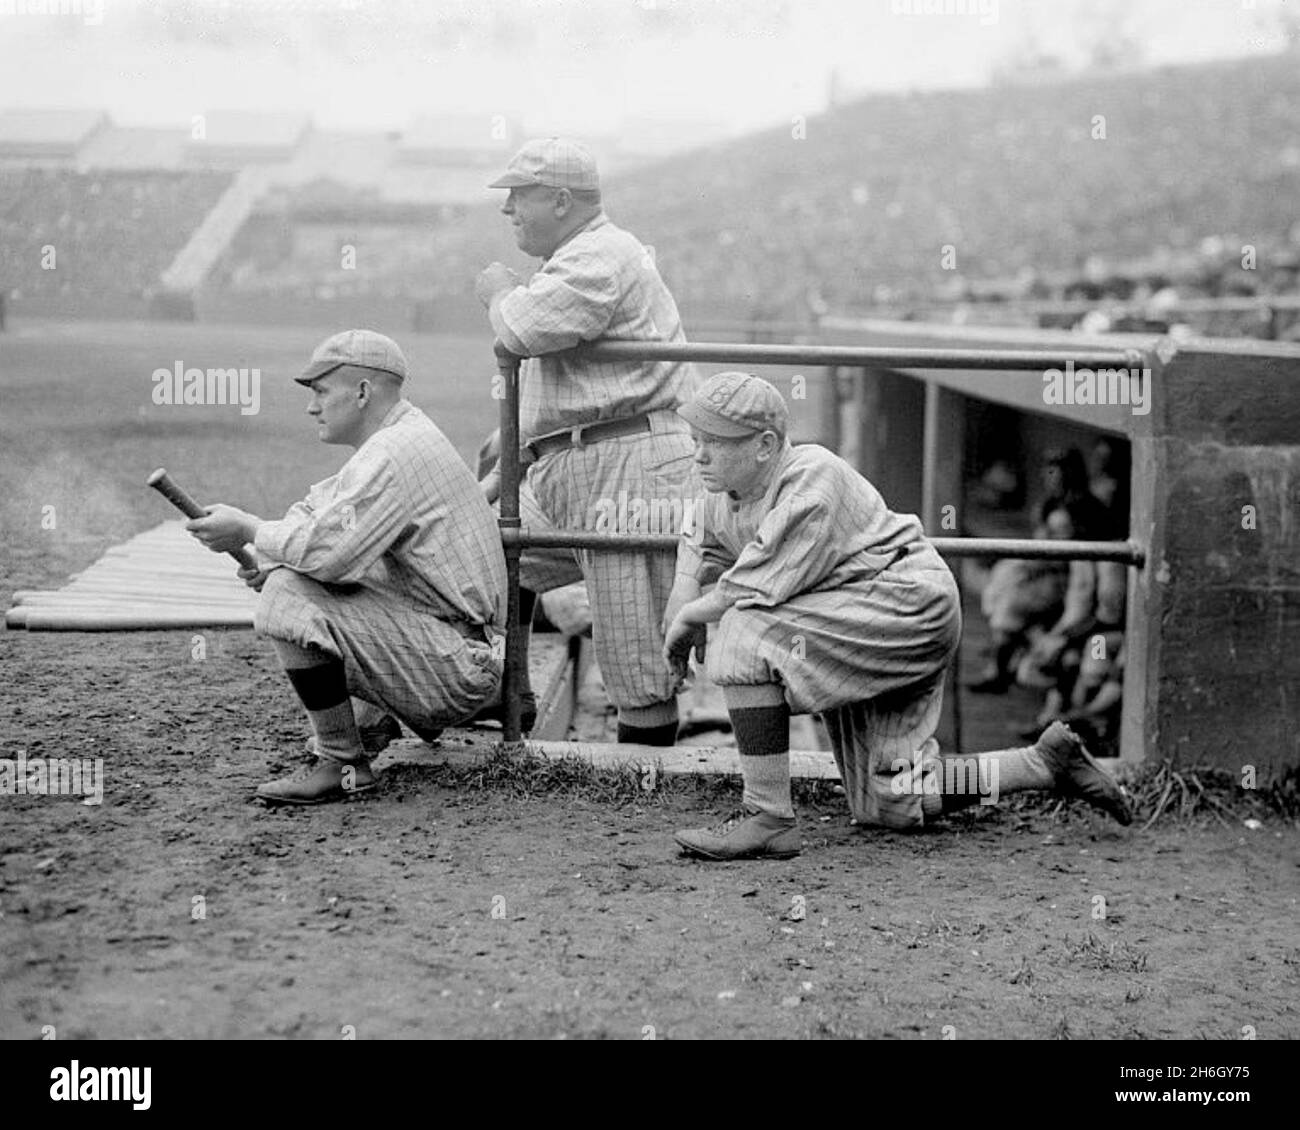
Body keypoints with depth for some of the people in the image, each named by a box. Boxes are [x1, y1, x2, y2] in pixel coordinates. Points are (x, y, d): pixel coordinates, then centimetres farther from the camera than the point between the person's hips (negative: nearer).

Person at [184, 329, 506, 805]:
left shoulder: (394, 454, -19)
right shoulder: (400, 436, 15)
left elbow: (328, 549, -28)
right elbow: (318, 510, 19)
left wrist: (250, 530, -12)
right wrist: (268, 558, 0)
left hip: (456, 669, -11)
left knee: (290, 594, -23)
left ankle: (343, 765, -15)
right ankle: (370, 718, 13)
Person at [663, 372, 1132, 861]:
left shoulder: (810, 481, -22)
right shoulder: (730, 494, 6)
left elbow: (763, 588, -29)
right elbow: (702, 539, 29)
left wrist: (689, 615, -13)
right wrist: (685, 587, 7)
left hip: (909, 604, -10)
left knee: (746, 634, -26)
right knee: (893, 806, 10)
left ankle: (767, 817, -24)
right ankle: (1049, 761, 21)